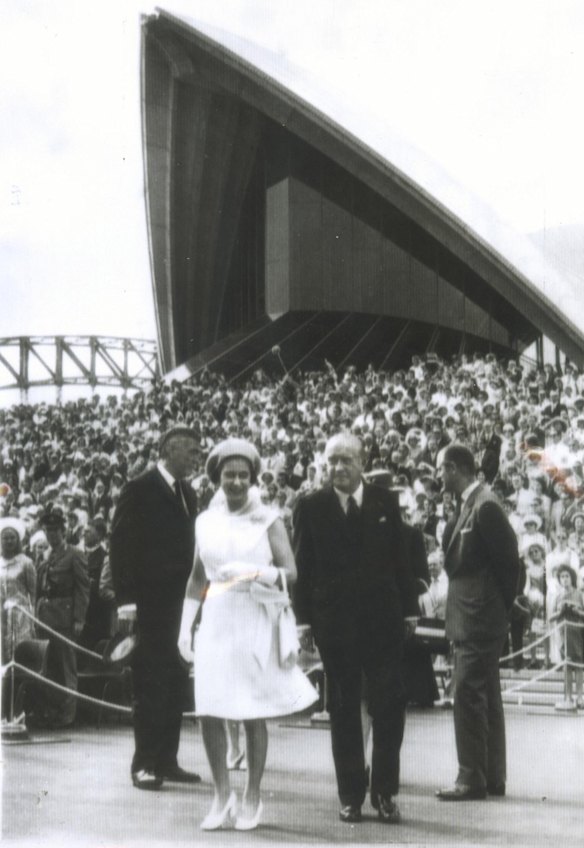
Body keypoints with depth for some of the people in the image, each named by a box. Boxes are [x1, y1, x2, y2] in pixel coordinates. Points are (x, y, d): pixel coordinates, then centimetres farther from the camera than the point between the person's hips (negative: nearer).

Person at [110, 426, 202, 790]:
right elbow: (121, 547, -10)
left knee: (175, 684, 8)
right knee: (151, 685, -4)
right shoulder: (139, 489, -7)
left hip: (181, 603, 7)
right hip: (150, 604, -7)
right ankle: (145, 763, 2)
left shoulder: (188, 494, 15)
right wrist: (126, 600, -15)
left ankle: (167, 760, 15)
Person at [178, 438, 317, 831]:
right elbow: (198, 578, 14)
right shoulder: (206, 522, 9)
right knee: (209, 712, -2)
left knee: (253, 715, 2)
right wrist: (185, 627, 10)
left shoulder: (268, 521, -2)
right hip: (216, 622, 3)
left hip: (256, 623, -3)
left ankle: (253, 797, 15)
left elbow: (290, 573, -11)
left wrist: (252, 572, -26)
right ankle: (223, 795, 12)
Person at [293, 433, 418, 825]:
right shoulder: (311, 507, 1)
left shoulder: (386, 502, 5)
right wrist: (303, 619, -3)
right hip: (334, 623, -1)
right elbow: (303, 567, 1)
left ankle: (385, 792, 11)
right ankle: (351, 796, 14)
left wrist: (409, 610, 4)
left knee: (390, 706, 0)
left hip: (383, 619, 1)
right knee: (344, 711, 6)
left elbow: (401, 560, 7)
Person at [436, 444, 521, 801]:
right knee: (486, 697, 13)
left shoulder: (485, 506, -17)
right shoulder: (472, 504, 12)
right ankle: (493, 777, 20)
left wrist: (503, 607, -8)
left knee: (468, 695, -8)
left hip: (479, 620, -10)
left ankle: (472, 780, -4)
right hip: (473, 620, 10)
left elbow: (509, 561, -16)